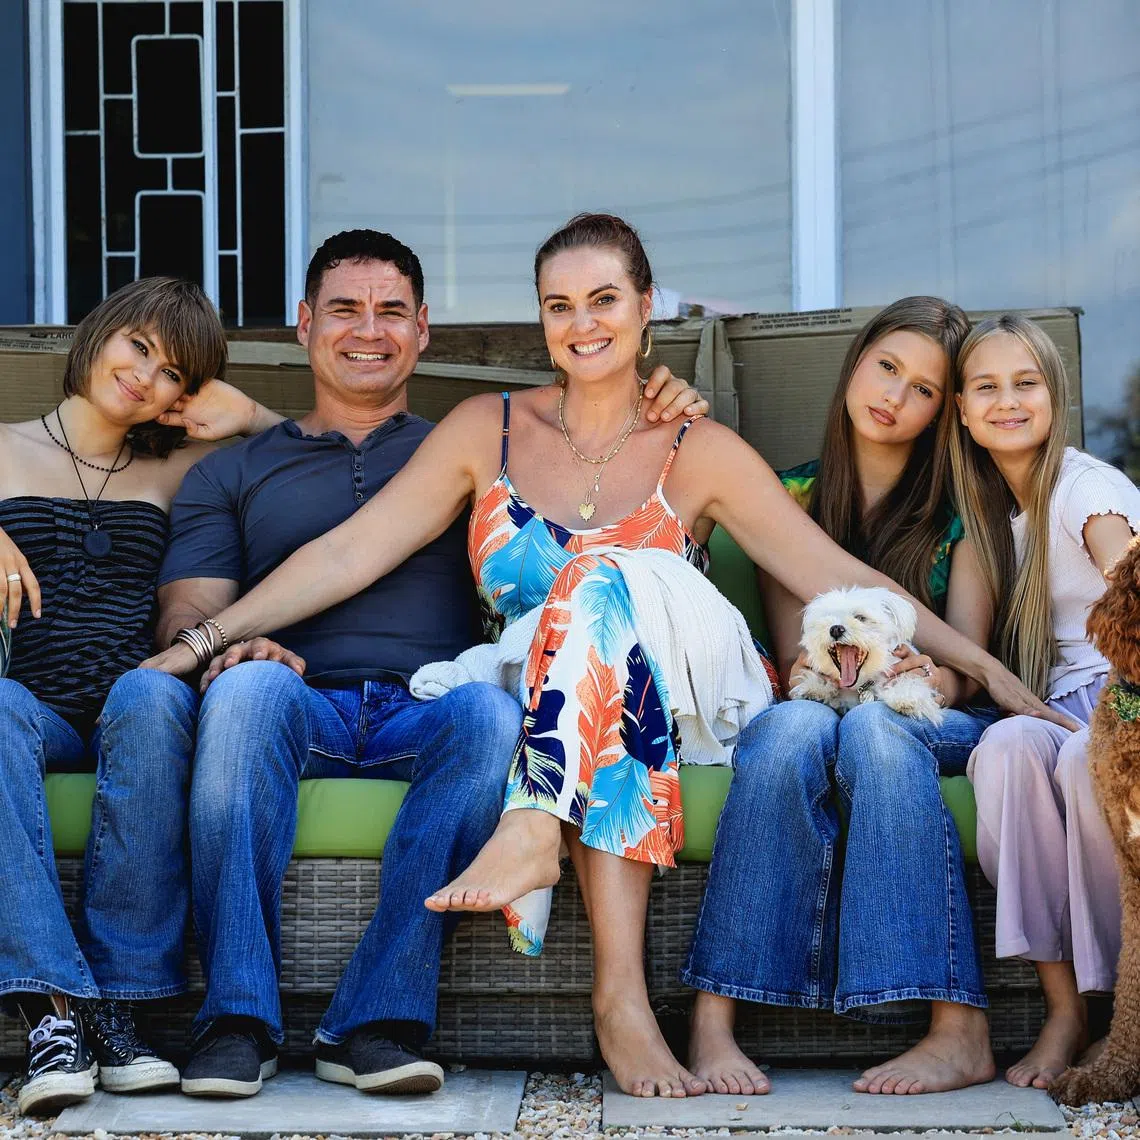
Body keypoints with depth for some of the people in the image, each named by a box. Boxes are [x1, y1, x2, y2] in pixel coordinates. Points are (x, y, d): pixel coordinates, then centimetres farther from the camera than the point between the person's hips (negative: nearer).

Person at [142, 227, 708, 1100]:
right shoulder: (232, 473, 25)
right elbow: (186, 612, 11)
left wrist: (667, 418, 7)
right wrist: (223, 644, -14)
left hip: (428, 713, 1)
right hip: (300, 714, 0)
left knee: (493, 707, -35)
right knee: (250, 684, -36)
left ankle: (380, 1018, -36)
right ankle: (238, 1016, -34)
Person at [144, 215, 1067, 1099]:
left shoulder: (700, 455, 6)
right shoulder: (490, 430, 10)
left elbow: (842, 579, 1)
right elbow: (352, 552, 6)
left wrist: (989, 670, -9)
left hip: (663, 711, -1)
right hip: (524, 719, 1)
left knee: (602, 580, -28)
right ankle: (623, 997, -45)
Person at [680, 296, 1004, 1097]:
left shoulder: (958, 505, 9)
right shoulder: (793, 495, 11)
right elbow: (792, 656, 4)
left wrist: (936, 678, -24)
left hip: (932, 723, -1)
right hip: (818, 706, 1)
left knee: (871, 729, -37)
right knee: (793, 727, -36)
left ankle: (961, 1029, -44)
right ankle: (714, 1020, -43)